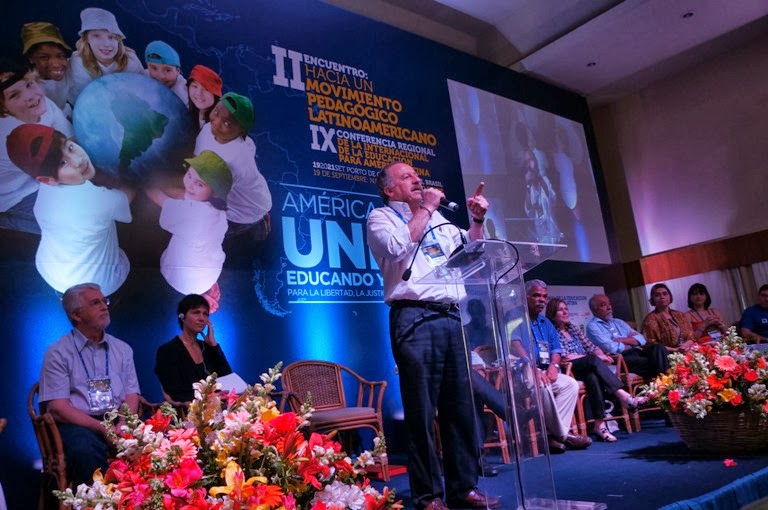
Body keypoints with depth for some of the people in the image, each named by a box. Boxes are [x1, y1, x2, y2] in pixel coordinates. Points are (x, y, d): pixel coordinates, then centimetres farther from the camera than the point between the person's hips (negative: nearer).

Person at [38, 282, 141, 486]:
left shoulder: (122, 349, 15)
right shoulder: (58, 353, 2)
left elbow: (131, 395, 9)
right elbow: (57, 407, -7)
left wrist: (122, 425, -13)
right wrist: (103, 429, -16)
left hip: (118, 422, 3)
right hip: (77, 424, -3)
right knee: (85, 450, -37)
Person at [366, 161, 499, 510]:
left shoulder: (437, 219, 25)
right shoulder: (381, 217, 7)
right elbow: (399, 246, -13)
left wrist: (477, 220, 14)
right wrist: (425, 209, -4)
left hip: (453, 317, 6)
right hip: (415, 319, -6)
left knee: (461, 405, 6)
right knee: (421, 409, -3)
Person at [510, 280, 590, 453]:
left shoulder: (545, 323, 21)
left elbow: (556, 349, 16)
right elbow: (515, 344, -20)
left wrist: (554, 366, -7)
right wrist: (533, 369, -30)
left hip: (543, 371, 8)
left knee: (571, 384, -12)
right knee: (542, 386, -33)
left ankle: (552, 433, -19)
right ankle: (562, 434, -19)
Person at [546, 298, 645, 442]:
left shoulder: (573, 328, 22)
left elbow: (591, 346, 20)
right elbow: (565, 356, -9)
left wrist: (601, 355, -4)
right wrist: (596, 358, -10)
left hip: (586, 369, 5)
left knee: (592, 377, -32)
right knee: (593, 360, -32)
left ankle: (600, 424, -40)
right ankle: (624, 396, -39)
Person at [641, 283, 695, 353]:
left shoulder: (680, 315, 19)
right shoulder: (651, 319, 1)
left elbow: (691, 337, 14)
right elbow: (652, 345, -6)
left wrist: (686, 345, -7)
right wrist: (675, 350, -13)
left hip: (689, 352, 4)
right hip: (669, 354, -4)